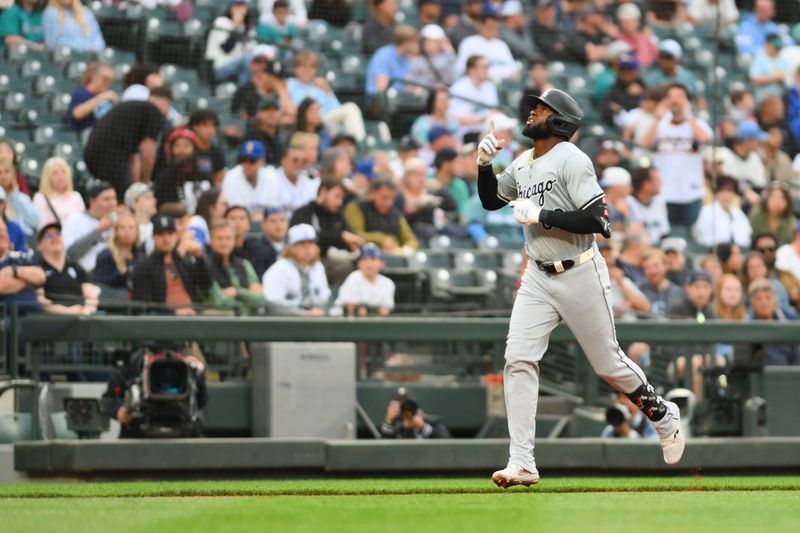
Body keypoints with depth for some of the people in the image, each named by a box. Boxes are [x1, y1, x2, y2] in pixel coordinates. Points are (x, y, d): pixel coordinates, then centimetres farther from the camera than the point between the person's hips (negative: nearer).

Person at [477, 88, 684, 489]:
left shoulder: (571, 159, -14)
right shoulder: (522, 164, 9)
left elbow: (595, 220, -21)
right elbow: (490, 200, 21)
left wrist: (541, 215, -22)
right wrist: (484, 165, 4)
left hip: (580, 275, -6)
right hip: (538, 278, 7)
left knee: (608, 362, 5)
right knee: (518, 359, -9)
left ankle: (664, 416, 33)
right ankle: (522, 464, -10)